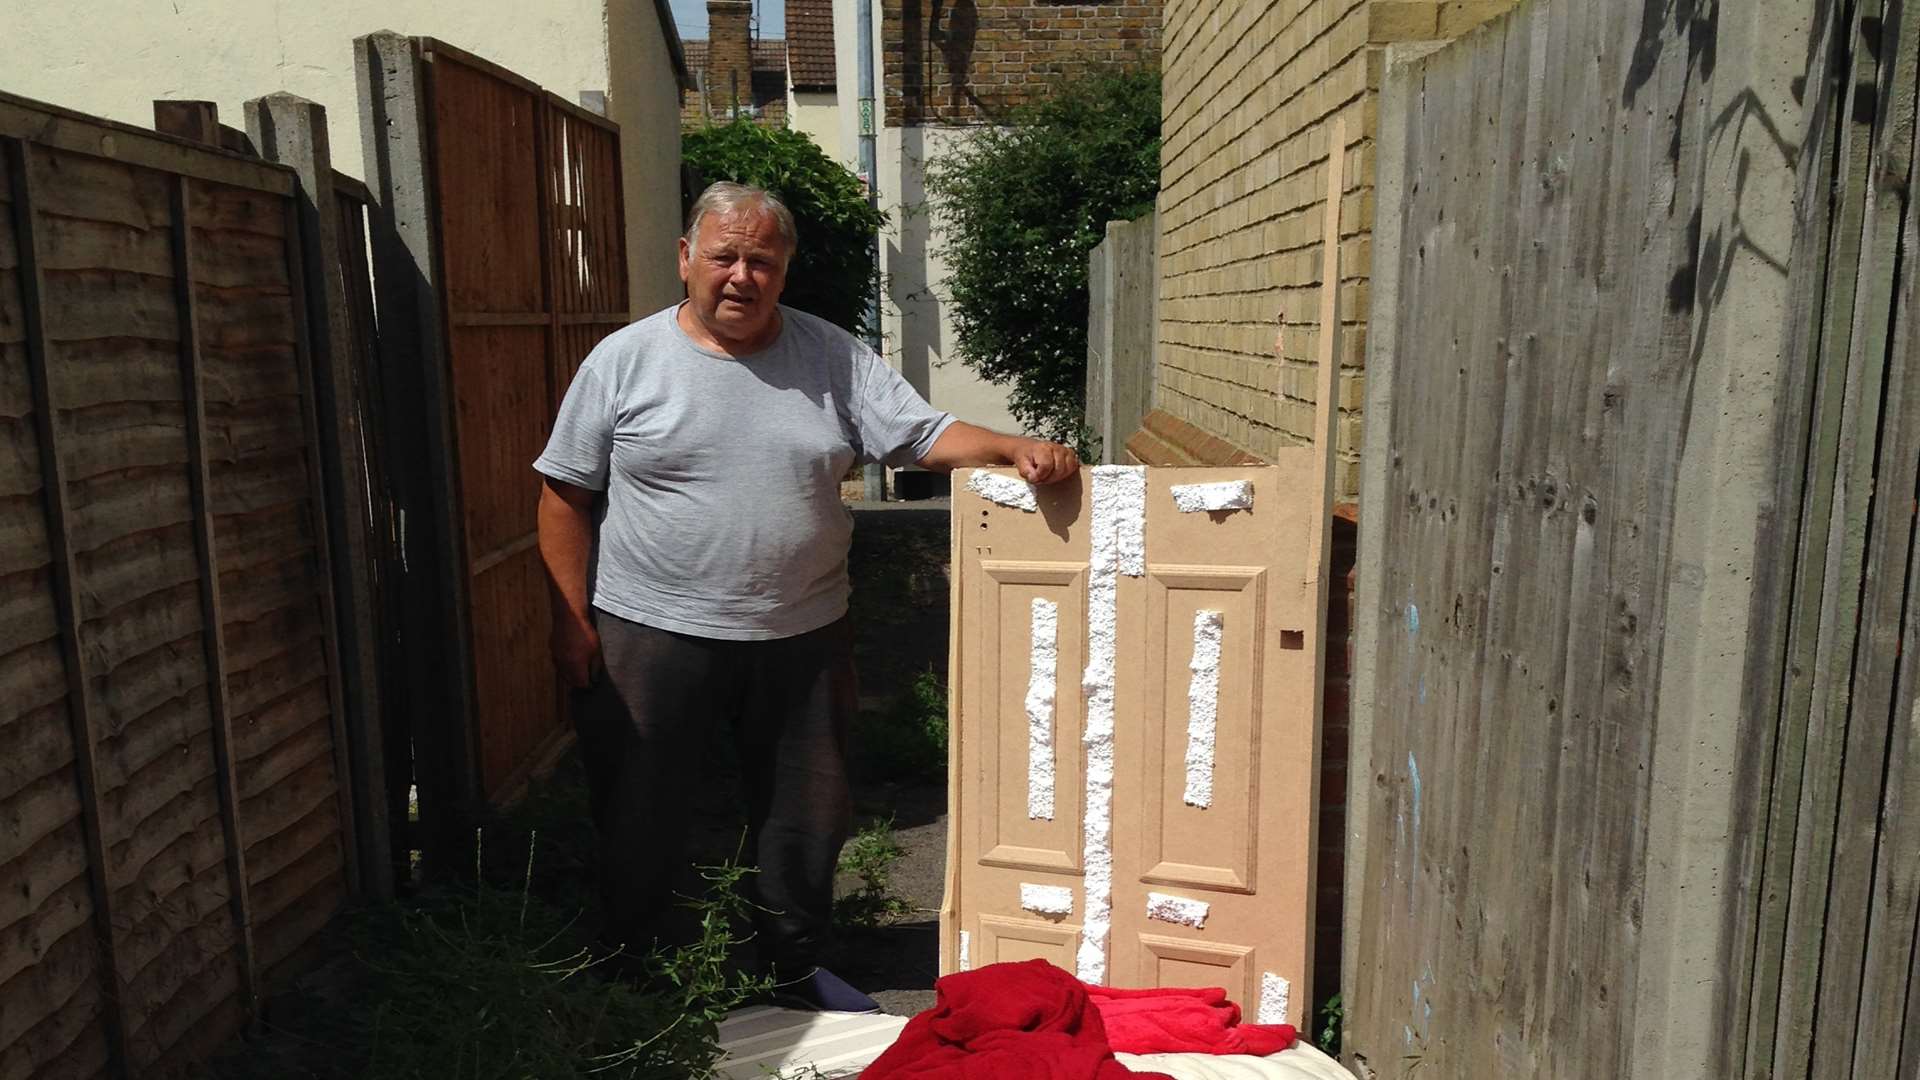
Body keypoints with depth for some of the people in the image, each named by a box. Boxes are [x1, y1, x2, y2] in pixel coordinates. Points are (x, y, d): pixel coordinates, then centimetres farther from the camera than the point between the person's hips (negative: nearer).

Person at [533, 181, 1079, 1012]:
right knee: (638, 823, 11)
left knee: (805, 817, 15)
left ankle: (796, 967, 37)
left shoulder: (835, 358, 3)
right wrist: (571, 618, -5)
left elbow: (927, 436, -1)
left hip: (802, 636, 2)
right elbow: (567, 494, 0)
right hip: (651, 634, -1)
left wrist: (1015, 448, -19)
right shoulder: (624, 360, -2)